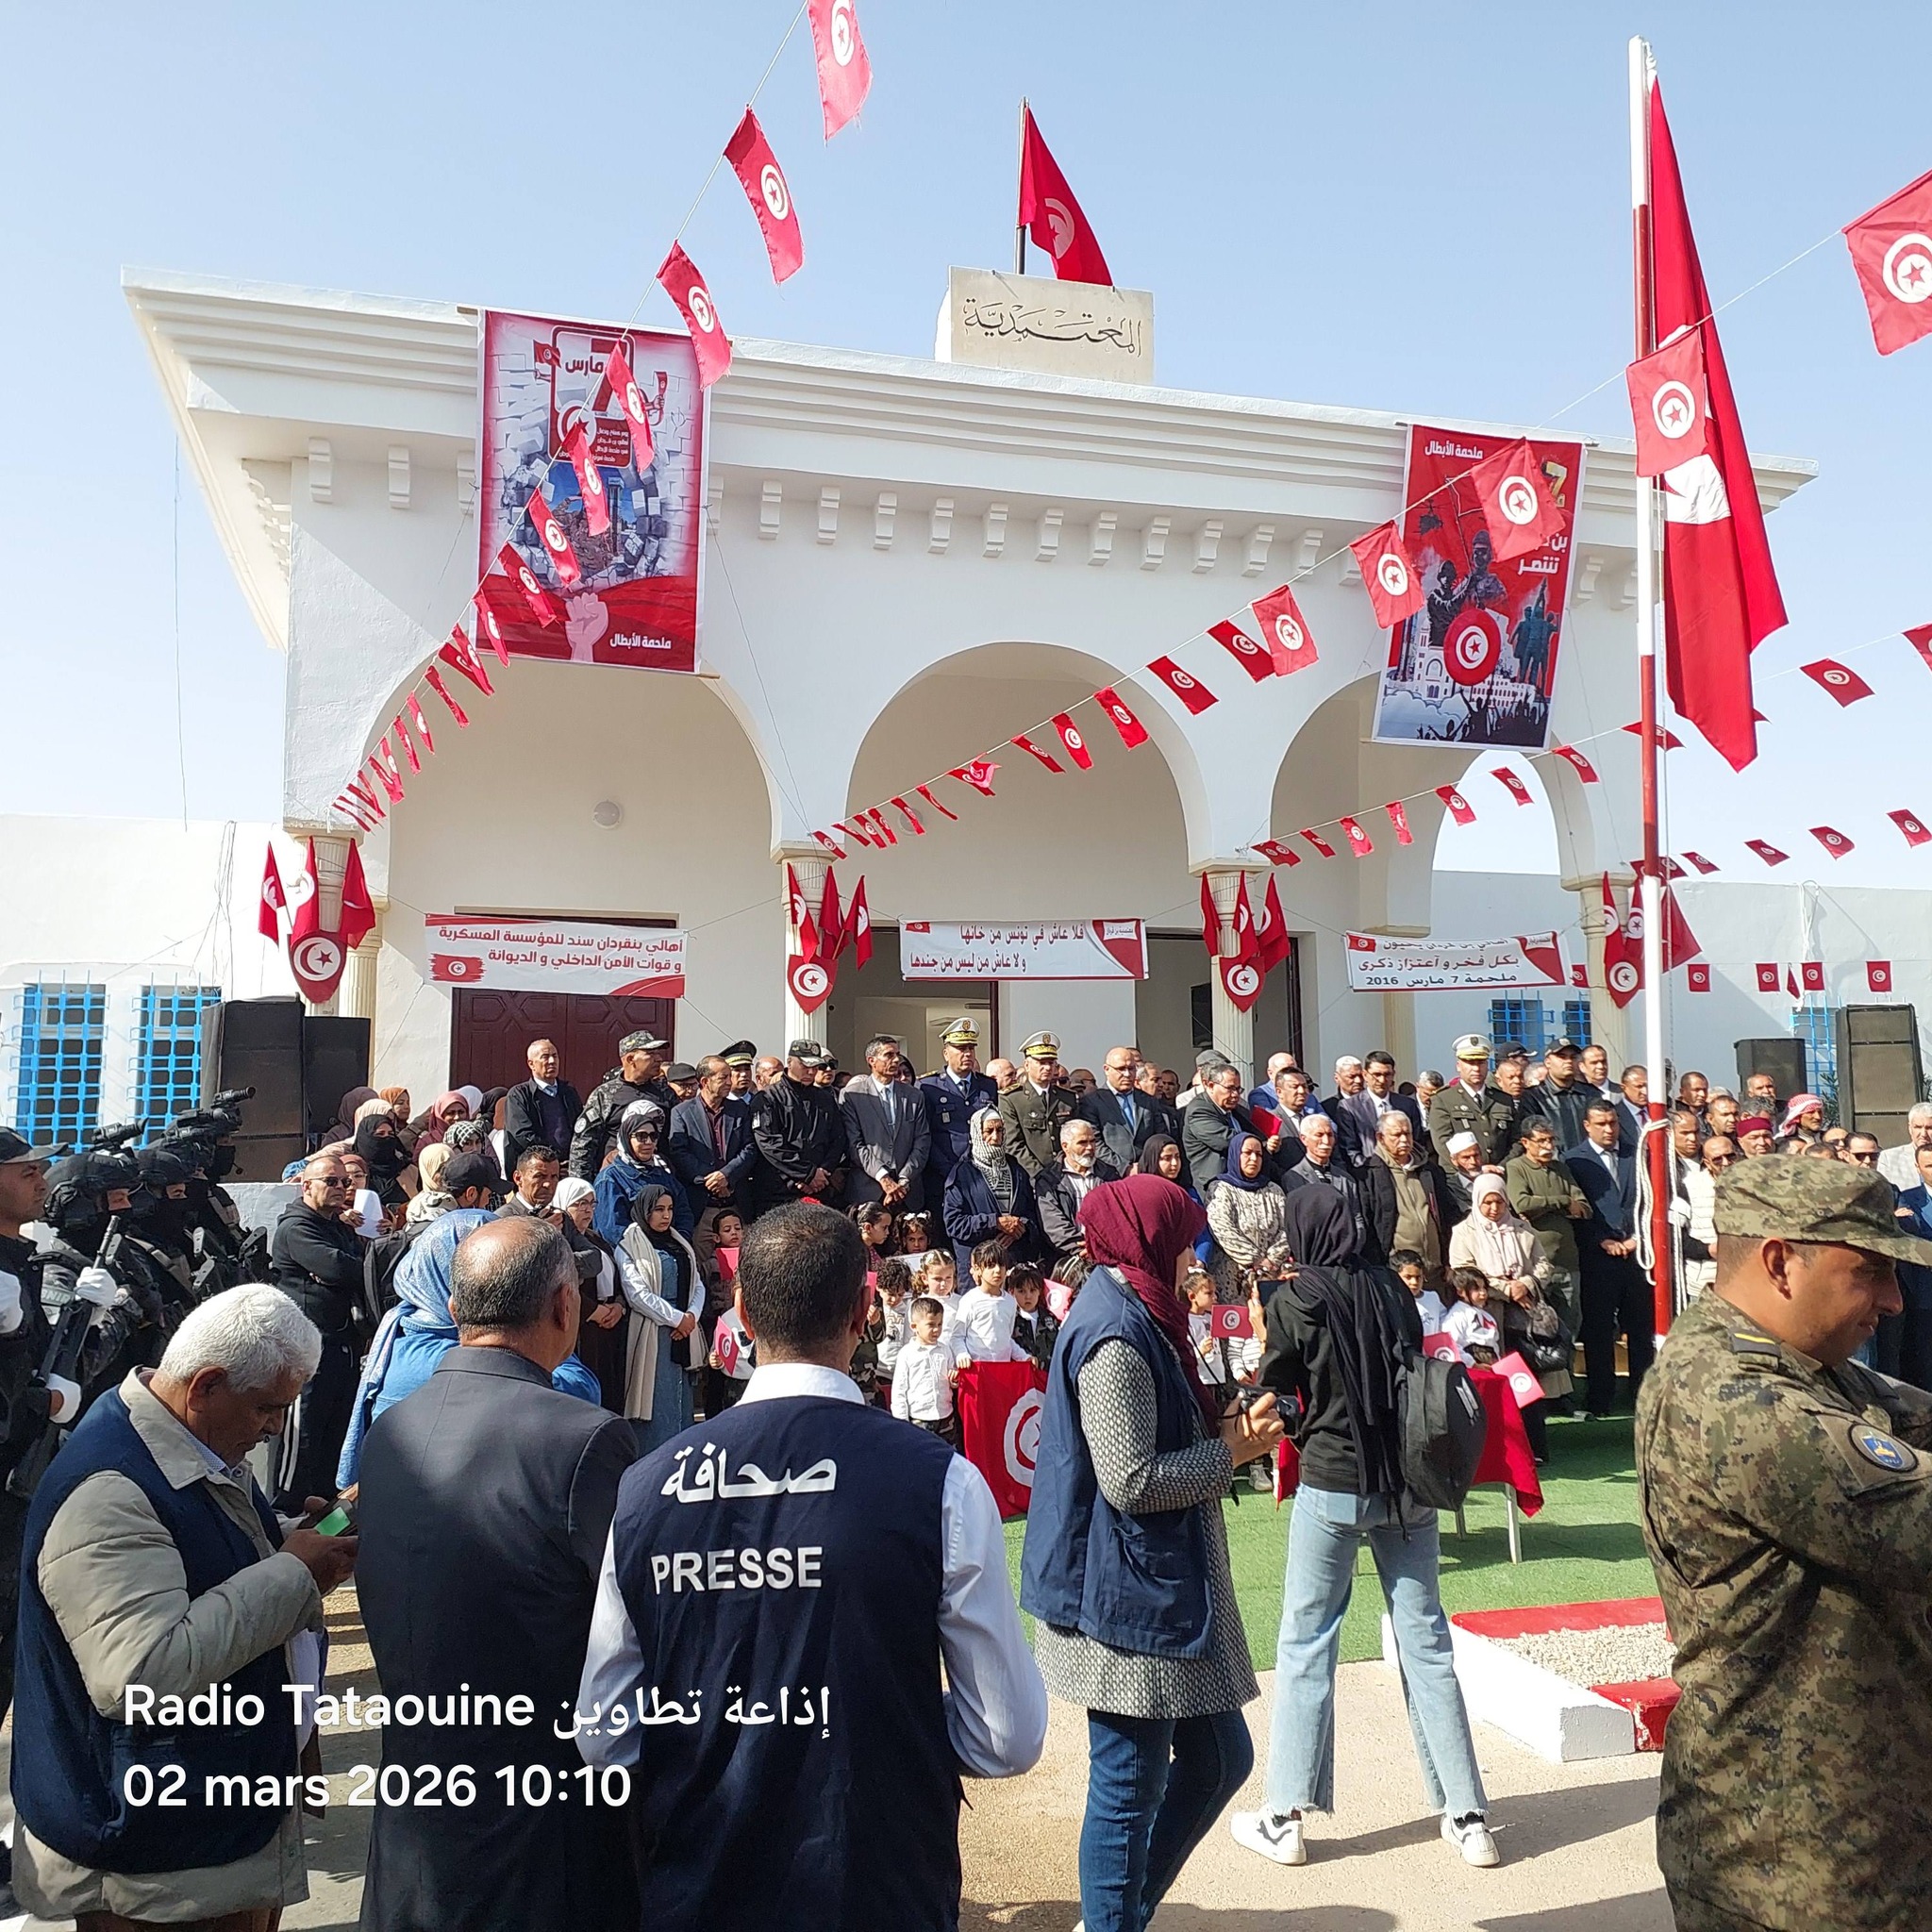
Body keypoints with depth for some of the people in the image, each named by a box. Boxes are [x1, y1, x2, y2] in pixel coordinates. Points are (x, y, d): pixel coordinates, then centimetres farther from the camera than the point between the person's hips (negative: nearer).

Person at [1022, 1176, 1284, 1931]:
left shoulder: (1133, 1317, 11)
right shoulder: (1116, 1336, -21)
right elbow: (1130, 1480, -23)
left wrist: (1221, 1427, 3)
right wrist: (1231, 1451, -12)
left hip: (1164, 1583, 10)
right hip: (1129, 1594, -10)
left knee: (1220, 1758, 19)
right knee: (1130, 1786, 5)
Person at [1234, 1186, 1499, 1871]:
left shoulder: (1295, 1300, -10)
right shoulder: (1391, 1291, 1)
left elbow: (1275, 1390, -2)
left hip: (1332, 1483, -4)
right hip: (1407, 1481, 4)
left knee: (1305, 1644, 6)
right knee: (1425, 1641, 11)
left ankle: (1285, 1818, 12)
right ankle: (1467, 1816, 17)